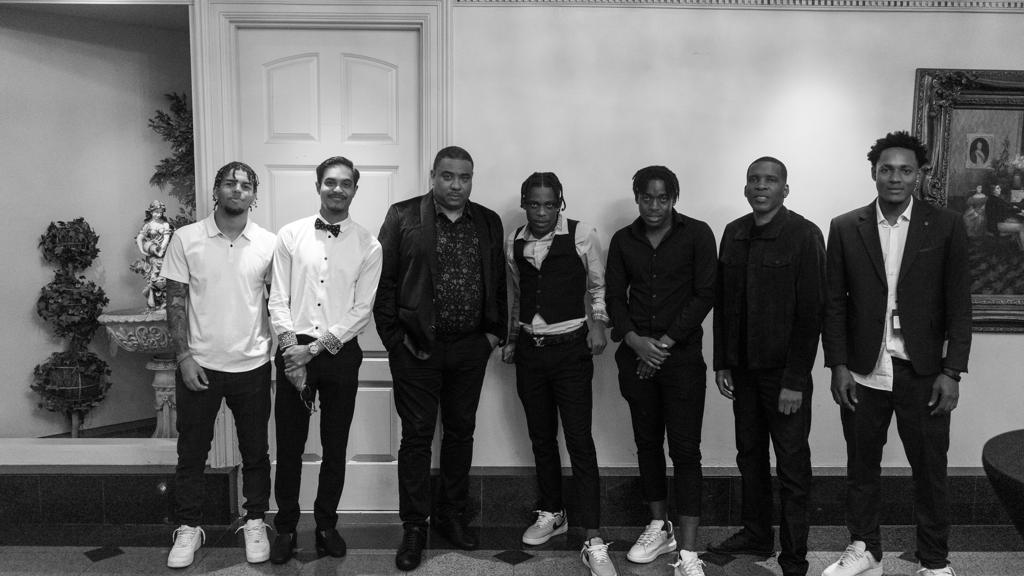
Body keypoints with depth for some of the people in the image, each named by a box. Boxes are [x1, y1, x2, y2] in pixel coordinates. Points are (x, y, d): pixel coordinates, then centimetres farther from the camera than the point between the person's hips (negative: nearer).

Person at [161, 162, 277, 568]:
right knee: (191, 452, 10)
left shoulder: (268, 244, 0)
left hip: (252, 366, 1)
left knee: (255, 452, 11)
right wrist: (184, 356, -8)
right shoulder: (186, 239, -3)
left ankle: (255, 522, 28)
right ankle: (189, 527, 27)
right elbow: (175, 302, -1)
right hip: (199, 366, -1)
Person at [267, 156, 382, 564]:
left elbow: (362, 311, -4)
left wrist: (315, 348, -11)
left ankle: (326, 525, 27)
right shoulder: (291, 235, 3)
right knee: (289, 445, 7)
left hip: (340, 352, 0)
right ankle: (286, 527, 24)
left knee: (335, 446, 10)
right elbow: (278, 301, 0)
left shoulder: (368, 246, 0)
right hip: (294, 351, 0)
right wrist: (292, 350, -11)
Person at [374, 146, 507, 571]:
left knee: (461, 432, 13)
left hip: (471, 347, 4)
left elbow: (498, 281, 13)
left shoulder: (489, 222, 8)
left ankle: (451, 516, 28)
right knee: (417, 436, 3)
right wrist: (395, 336, -9)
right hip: (416, 346, -3)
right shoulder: (403, 217, -3)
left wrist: (495, 331, 5)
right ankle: (414, 527, 15)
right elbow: (383, 281, -4)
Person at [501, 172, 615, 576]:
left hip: (570, 348, -4)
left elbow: (598, 286, 4)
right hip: (529, 349, 4)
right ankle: (552, 515, 31)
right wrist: (511, 339, 17)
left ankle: (593, 542, -4)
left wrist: (598, 325, -9)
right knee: (541, 437, 14)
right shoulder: (513, 243, 7)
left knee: (579, 441, -7)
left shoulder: (582, 236, -5)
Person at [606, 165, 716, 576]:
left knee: (685, 450, -5)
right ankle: (659, 528, 29)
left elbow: (705, 294, -6)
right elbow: (614, 296, 8)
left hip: (682, 357, -3)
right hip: (635, 357, 4)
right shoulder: (623, 241, 8)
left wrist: (665, 342, -10)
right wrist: (634, 339, -9)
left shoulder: (697, 235, -1)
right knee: (647, 443, 12)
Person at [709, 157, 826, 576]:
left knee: (792, 467, 3)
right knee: (750, 455, 16)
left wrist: (795, 380, -15)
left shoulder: (804, 235, -9)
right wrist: (722, 363, 7)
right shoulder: (733, 234, 7)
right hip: (742, 369, 5)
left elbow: (810, 312, -12)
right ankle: (757, 534, 33)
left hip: (784, 372, -5)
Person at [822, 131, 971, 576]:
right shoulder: (845, 228, 3)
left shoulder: (946, 227, 0)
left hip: (923, 373, -1)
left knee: (930, 470, 9)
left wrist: (952, 371, -6)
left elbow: (958, 305, -1)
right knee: (861, 467, 12)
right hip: (862, 373, 1)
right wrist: (837, 366, -3)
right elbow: (834, 303, 3)